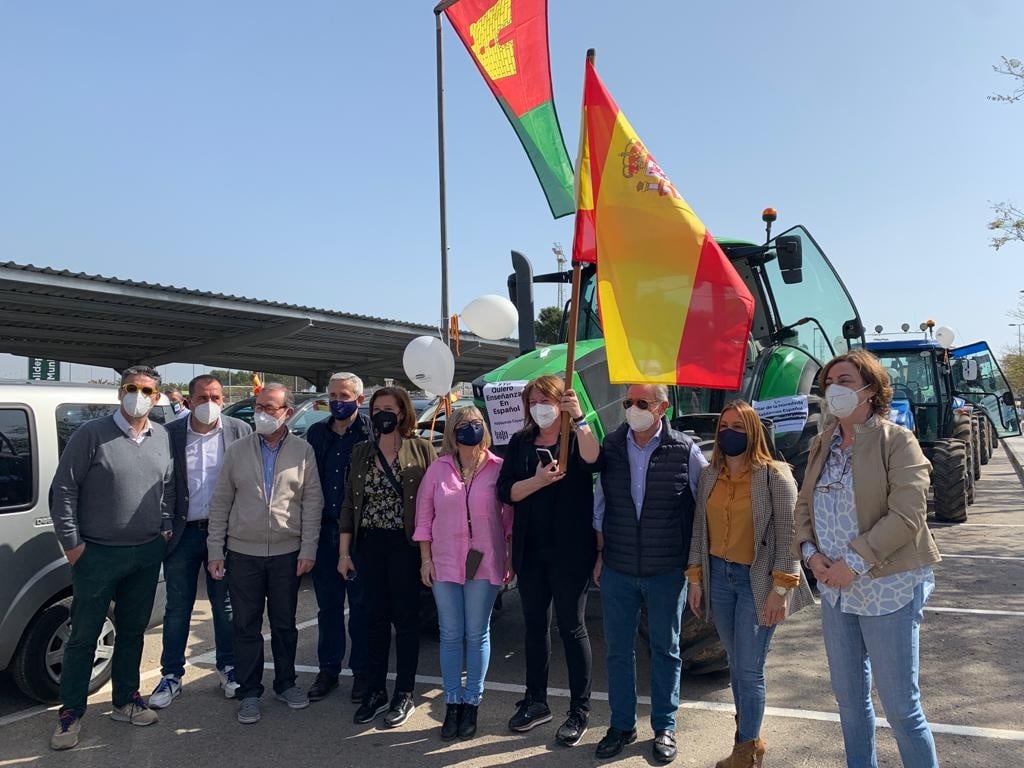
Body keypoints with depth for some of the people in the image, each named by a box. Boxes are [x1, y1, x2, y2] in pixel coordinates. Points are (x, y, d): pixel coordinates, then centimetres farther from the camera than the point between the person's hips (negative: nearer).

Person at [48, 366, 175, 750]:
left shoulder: (162, 437, 4)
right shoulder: (92, 434, -10)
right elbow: (63, 489, -8)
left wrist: (166, 528, 8)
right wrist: (71, 542, -9)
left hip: (147, 553, 4)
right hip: (97, 555, -4)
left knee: (132, 631, 15)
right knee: (84, 635, 6)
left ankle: (125, 701, 30)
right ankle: (70, 714, 20)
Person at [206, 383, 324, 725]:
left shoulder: (303, 451, -1)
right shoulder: (237, 450, 1)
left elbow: (312, 502, -1)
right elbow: (220, 502, 3)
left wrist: (308, 549, -6)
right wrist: (215, 549, -1)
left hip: (287, 553, 0)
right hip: (243, 552, 1)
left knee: (285, 624, 12)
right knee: (246, 626, 7)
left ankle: (286, 684, 29)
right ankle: (249, 693, 21)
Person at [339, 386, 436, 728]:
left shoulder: (422, 450, -4)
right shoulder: (361, 452, 8)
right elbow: (349, 503, 9)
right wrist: (344, 552, 6)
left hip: (406, 545, -3)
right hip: (369, 544, 4)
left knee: (405, 618, 6)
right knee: (375, 618, 11)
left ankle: (404, 694, 19)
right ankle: (375, 691, 25)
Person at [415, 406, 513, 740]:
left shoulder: (498, 469, -5)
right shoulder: (438, 469, 0)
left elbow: (511, 515, 0)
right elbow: (424, 515, 4)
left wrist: (512, 558, -1)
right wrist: (425, 558, 1)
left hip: (484, 563, -1)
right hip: (445, 563, 2)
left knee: (477, 635, 9)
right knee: (450, 635, 9)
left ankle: (471, 704, 22)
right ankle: (452, 704, 22)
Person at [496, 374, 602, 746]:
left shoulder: (577, 437, -4)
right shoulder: (520, 442, 7)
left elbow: (593, 462, -27)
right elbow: (505, 491, -2)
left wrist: (579, 418, -37)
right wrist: (537, 481, -19)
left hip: (570, 550, -4)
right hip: (531, 550, 5)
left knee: (571, 626, 3)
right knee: (534, 624, 15)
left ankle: (580, 711, 16)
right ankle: (536, 701, 30)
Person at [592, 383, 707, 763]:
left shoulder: (686, 452, -9)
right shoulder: (610, 448, -1)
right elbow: (599, 506, 8)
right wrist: (600, 554, 8)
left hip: (667, 571, -2)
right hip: (617, 570, 2)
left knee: (665, 649, 13)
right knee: (618, 648, 12)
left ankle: (665, 727, 30)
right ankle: (622, 725, 29)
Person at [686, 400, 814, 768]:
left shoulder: (775, 475, -10)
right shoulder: (708, 476, 5)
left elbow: (788, 535, -11)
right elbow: (699, 529, 9)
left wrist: (781, 589, -15)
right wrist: (695, 578, 7)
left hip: (757, 581, -5)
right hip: (718, 576, 5)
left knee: (749, 670, 0)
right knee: (735, 664, 15)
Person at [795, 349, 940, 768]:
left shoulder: (897, 441, -11)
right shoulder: (822, 445, 8)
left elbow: (906, 516, -19)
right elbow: (804, 505, 10)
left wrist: (854, 562, -21)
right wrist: (811, 552, -7)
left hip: (887, 587, -6)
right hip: (834, 588, 6)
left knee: (901, 707, 3)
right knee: (849, 698, 18)